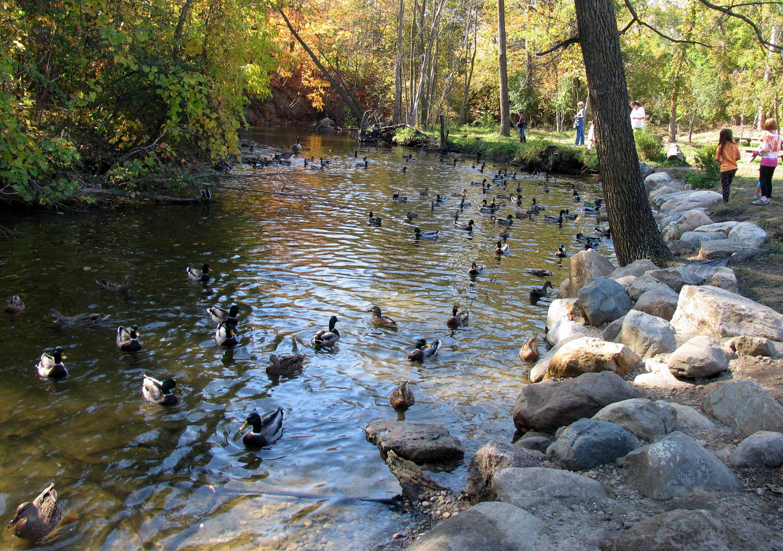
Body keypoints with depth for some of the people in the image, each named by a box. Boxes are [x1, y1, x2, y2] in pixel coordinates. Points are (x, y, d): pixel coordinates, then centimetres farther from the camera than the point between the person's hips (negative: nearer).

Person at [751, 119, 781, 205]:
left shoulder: (766, 135, -12)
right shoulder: (778, 136, 5)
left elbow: (764, 148, -16)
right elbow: (778, 149, 10)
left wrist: (756, 152, -1)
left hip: (766, 159, -6)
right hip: (774, 160, 6)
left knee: (762, 179, -6)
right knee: (769, 180, 11)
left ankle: (764, 198, -17)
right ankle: (769, 198, 11)